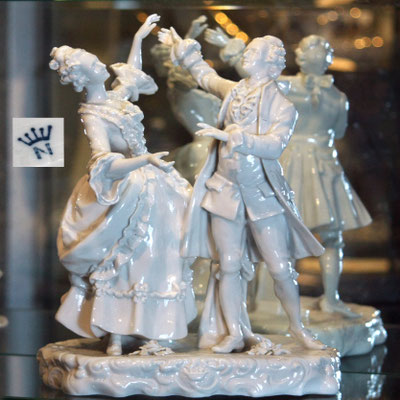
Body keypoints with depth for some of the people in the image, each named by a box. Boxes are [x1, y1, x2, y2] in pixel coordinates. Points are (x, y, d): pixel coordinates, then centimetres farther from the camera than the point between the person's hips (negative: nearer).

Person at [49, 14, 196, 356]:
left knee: (153, 259, 10)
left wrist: (139, 39, 31)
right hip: (127, 195, -8)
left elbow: (133, 73, 31)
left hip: (151, 186, 8)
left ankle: (149, 331, 16)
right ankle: (116, 338, 1)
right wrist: (146, 160, -42)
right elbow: (108, 167, -30)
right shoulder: (93, 117, -18)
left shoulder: (116, 97, 5)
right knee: (120, 263, -4)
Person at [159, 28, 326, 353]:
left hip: (263, 196, -3)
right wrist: (182, 48, 33)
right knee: (229, 266, 0)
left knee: (281, 269, -3)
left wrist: (232, 136, -31)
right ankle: (234, 333, 7)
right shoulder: (233, 91, 8)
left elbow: (275, 144, -23)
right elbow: (206, 75, 29)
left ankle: (298, 328, 14)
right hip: (226, 190, 3)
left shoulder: (282, 107, -7)